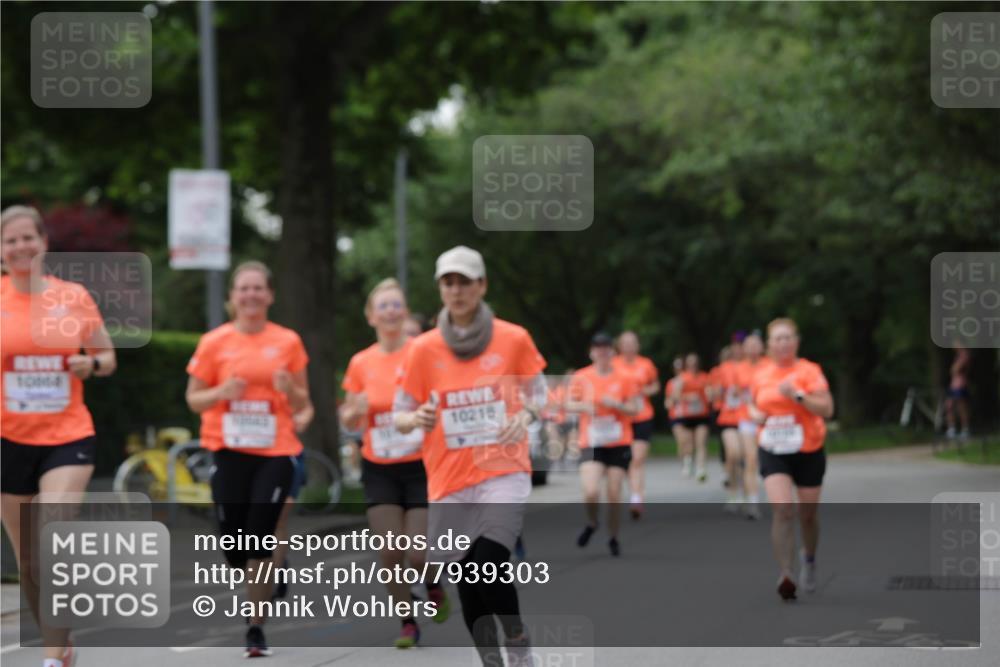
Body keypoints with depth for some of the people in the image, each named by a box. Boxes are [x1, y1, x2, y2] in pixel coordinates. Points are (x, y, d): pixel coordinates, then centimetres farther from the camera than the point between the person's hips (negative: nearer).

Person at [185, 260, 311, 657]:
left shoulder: (288, 342, 4)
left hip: (275, 452, -1)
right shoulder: (214, 343, 2)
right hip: (229, 452, 1)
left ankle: (256, 628, -3)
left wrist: (290, 389, -13)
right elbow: (194, 400, 7)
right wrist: (220, 393, -14)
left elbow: (301, 404, 10)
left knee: (259, 541, -11)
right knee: (235, 547, -1)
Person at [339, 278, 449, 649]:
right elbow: (348, 422, 11)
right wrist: (355, 411, -11)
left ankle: (433, 584, 27)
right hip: (379, 470, 2)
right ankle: (408, 622, 12)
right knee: (390, 552, -7)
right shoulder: (360, 363, 2)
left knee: (418, 556, -8)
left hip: (421, 467, -2)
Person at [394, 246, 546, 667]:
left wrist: (525, 416, -9)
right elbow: (399, 416, 5)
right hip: (449, 480, 2)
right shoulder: (423, 349, 1)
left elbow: (538, 392, 13)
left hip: (503, 472, -2)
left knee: (489, 563, -21)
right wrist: (416, 419, -18)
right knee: (467, 581, 3)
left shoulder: (514, 339, 0)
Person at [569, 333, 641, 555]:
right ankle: (591, 524, 16)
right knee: (591, 492, -17)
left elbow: (635, 410, 0)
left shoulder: (625, 378, -1)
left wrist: (616, 405, -18)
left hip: (619, 443, 0)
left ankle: (613, 537, 21)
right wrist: (584, 406, -11)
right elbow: (569, 404, 9)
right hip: (591, 443, 0)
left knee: (614, 494, -1)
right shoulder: (581, 377, 2)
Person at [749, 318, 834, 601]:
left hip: (808, 452, -1)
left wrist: (797, 395, -26)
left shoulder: (809, 371, -8)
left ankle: (809, 558, 42)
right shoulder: (760, 375, 4)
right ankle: (785, 575, -20)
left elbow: (827, 409, -16)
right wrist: (755, 414, -1)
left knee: (807, 513, 11)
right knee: (782, 509, -18)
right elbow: (753, 405, 22)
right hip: (773, 452, 1)